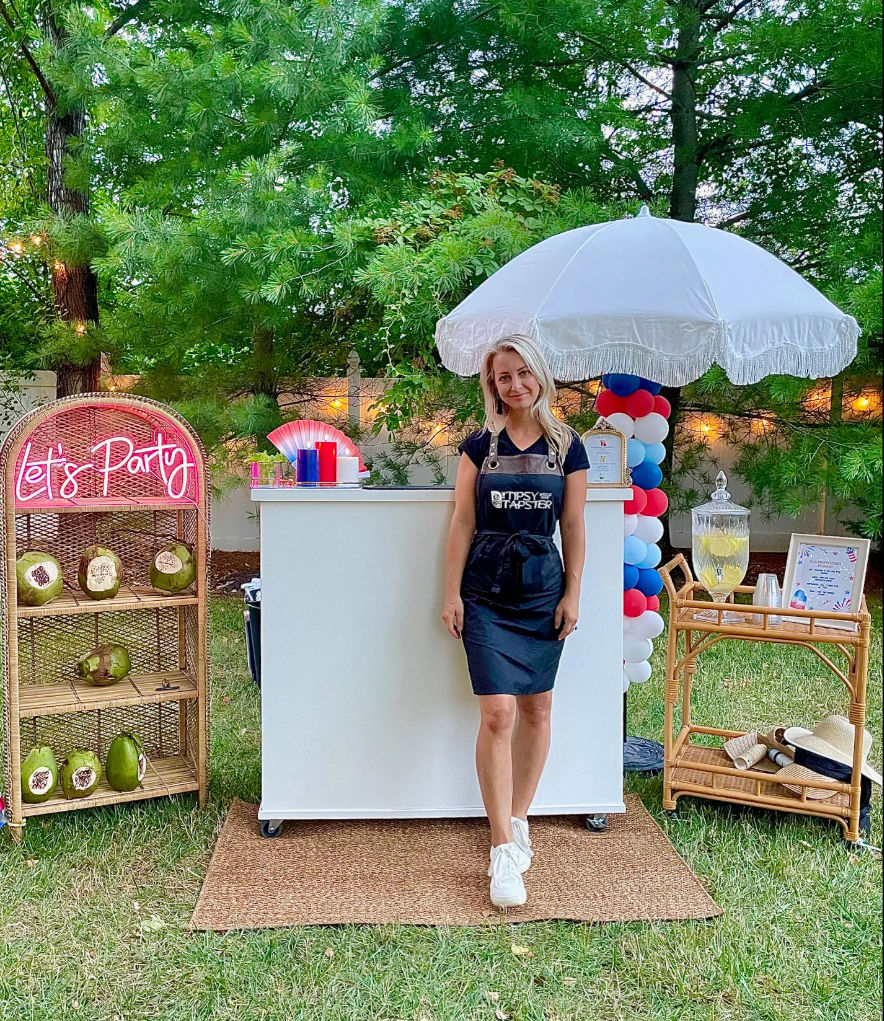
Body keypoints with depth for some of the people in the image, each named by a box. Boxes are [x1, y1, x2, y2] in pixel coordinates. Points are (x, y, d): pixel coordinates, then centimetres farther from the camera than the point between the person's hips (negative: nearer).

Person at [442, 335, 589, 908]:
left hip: (543, 588, 2)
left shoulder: (567, 447, 3)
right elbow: (463, 523, 1)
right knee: (497, 714, -10)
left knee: (536, 710, 9)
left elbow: (573, 528, 5)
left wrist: (573, 594, 1)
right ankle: (505, 851, -2)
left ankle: (519, 821, 28)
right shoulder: (480, 445, 1)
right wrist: (453, 593, -2)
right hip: (486, 592, -2)